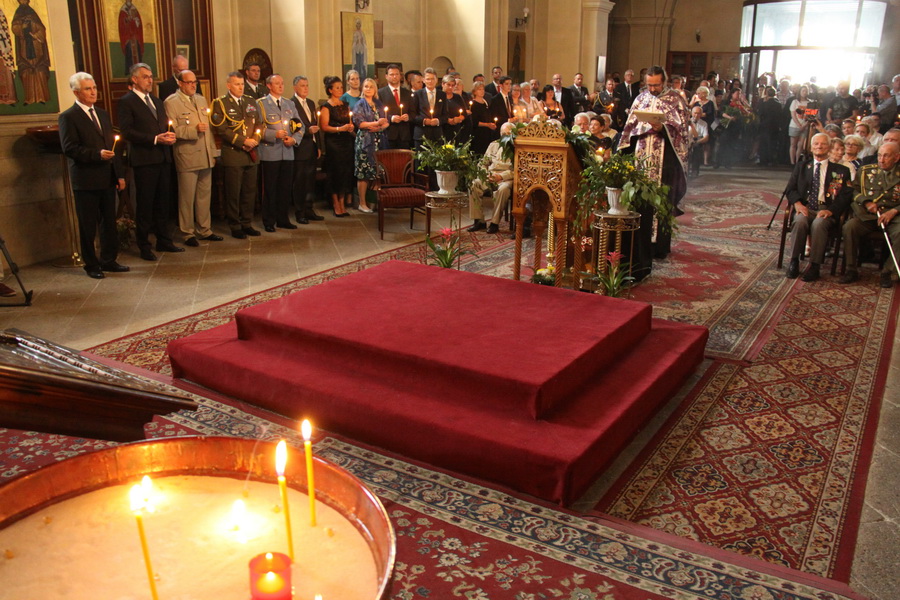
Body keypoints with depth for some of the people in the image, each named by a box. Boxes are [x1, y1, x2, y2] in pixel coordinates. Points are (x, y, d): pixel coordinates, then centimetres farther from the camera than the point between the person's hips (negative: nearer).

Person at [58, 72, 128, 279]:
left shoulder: (102, 114, 16)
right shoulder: (68, 117, -6)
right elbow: (69, 148, -14)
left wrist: (119, 173, 11)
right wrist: (97, 154, -25)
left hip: (107, 179, 6)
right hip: (86, 180, -6)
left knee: (110, 222, 11)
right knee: (88, 226, 3)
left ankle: (109, 260, 22)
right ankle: (91, 264, 13)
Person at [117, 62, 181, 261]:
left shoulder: (157, 101, 19)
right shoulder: (126, 101, -4)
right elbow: (127, 131, -13)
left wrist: (169, 135, 0)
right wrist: (155, 139, -17)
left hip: (163, 158, 7)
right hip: (144, 159, -7)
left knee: (162, 202, 12)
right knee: (144, 204, -1)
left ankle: (164, 241, 21)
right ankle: (144, 246, 7)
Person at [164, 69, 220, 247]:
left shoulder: (201, 100, 16)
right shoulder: (170, 103, -6)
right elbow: (172, 131, -13)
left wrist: (213, 152, 15)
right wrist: (194, 130, -22)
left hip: (205, 157, 6)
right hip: (187, 158, -6)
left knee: (204, 196, 12)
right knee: (187, 198, 2)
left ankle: (204, 230, 22)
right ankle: (188, 233, 12)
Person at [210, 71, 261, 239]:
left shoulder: (251, 102, 16)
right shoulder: (220, 103, -2)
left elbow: (257, 124, 14)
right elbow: (221, 129, -10)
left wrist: (255, 140, -5)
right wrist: (243, 141, -14)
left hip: (252, 155, 5)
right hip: (233, 155, -5)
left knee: (250, 191, 9)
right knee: (233, 193, 0)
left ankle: (247, 223, 19)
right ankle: (235, 226, 9)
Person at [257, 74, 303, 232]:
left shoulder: (289, 104, 16)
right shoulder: (261, 103, -1)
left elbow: (300, 126, 14)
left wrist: (294, 139, -4)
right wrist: (274, 134, -19)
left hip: (288, 152, 5)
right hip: (270, 153, -5)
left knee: (286, 188, 8)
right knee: (270, 189, 0)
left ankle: (283, 219, 19)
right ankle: (269, 222, 8)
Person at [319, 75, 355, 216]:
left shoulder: (345, 104, 15)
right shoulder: (326, 106, -5)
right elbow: (324, 126, -12)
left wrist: (350, 127, 1)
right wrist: (340, 128, -21)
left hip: (346, 142, 6)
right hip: (333, 143, -6)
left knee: (346, 173, 3)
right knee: (335, 172, -3)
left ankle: (342, 204, 10)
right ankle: (336, 205, 5)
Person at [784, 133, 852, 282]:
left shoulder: (841, 171, 15)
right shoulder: (801, 166, 21)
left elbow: (846, 196, 4)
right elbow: (790, 189, 12)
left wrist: (831, 210, -14)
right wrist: (797, 203, -10)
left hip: (827, 210, -1)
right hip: (805, 208, 1)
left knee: (819, 223, -36)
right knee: (800, 221, -34)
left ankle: (814, 266, -30)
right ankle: (794, 262, -26)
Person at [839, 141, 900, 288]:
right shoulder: (865, 171, 13)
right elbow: (854, 190, 12)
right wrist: (866, 202, -5)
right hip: (868, 215, 1)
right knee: (849, 227, -30)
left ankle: (888, 272, -15)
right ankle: (852, 270, -18)